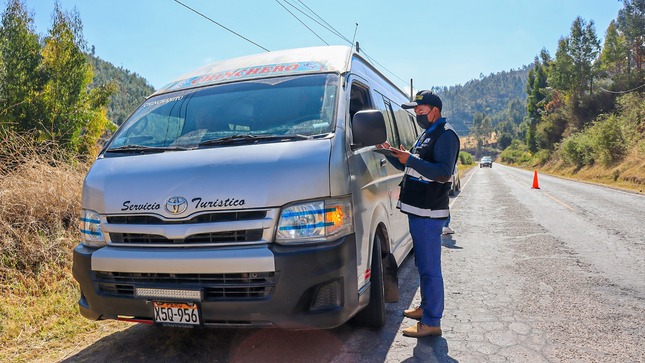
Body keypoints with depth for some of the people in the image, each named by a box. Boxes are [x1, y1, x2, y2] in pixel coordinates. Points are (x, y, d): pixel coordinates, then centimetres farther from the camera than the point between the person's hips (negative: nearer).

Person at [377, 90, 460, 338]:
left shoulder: (445, 136, -10)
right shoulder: (426, 135, 20)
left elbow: (443, 172, -22)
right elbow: (409, 167, 24)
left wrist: (410, 160, -27)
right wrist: (391, 153, 9)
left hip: (429, 213, -10)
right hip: (417, 210, 10)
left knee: (429, 268, -6)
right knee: (423, 264, 18)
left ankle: (431, 322, 1)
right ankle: (426, 307, 31)